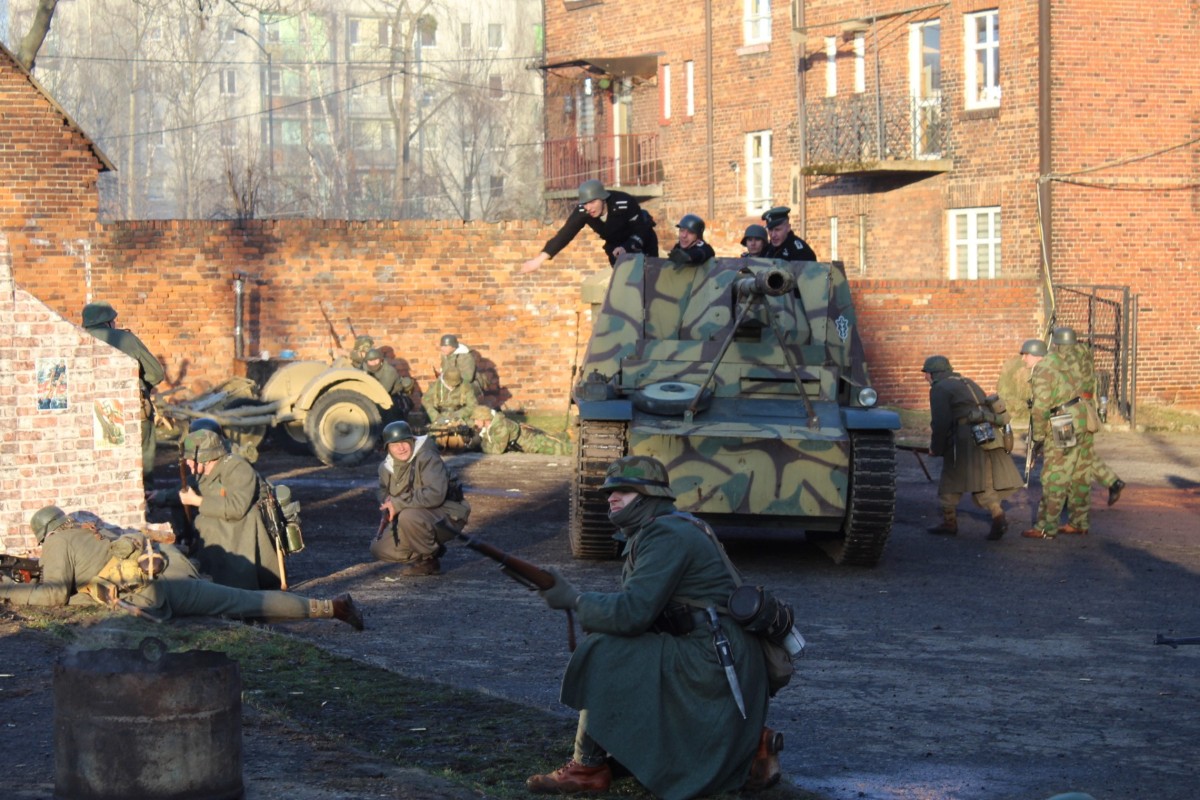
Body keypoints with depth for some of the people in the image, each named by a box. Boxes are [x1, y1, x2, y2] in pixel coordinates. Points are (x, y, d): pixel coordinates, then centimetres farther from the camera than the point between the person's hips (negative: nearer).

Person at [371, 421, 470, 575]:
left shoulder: (427, 458, -21)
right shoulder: (386, 468, 4)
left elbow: (435, 494, -34)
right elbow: (384, 494, 21)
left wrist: (398, 503, -30)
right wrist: (388, 506, -6)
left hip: (447, 516, -8)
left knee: (409, 517, -37)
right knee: (379, 549, -3)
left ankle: (429, 560, -14)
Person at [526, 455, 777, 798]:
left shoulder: (668, 535, -16)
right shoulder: (648, 534, 17)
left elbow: (633, 613, -24)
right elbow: (637, 607, 20)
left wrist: (573, 598, -14)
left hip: (713, 663, -11)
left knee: (600, 656, -18)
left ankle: (586, 768, -8)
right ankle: (749, 743, 19)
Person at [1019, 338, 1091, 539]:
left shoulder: (1041, 372, -15)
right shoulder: (1051, 367, 17)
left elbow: (1040, 407, -21)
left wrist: (1037, 436, -12)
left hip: (1062, 429, -10)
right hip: (1074, 424, 10)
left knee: (1054, 478, -9)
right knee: (1076, 475, 14)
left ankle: (1046, 527, -8)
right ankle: (1078, 523, 21)